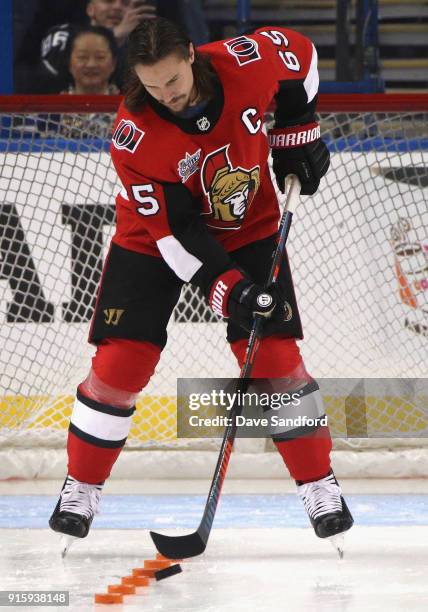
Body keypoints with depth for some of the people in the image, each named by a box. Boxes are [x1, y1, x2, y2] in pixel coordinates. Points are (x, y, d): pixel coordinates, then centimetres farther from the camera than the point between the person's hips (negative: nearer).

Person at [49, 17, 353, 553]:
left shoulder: (245, 62, -25)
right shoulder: (134, 137, -29)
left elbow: (299, 56, 0)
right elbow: (173, 229, -26)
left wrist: (297, 133, -1)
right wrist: (229, 290, -32)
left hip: (248, 228, 2)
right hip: (155, 235, -2)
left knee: (275, 353, -7)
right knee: (121, 361, -9)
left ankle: (318, 484, 4)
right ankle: (81, 488, 8)